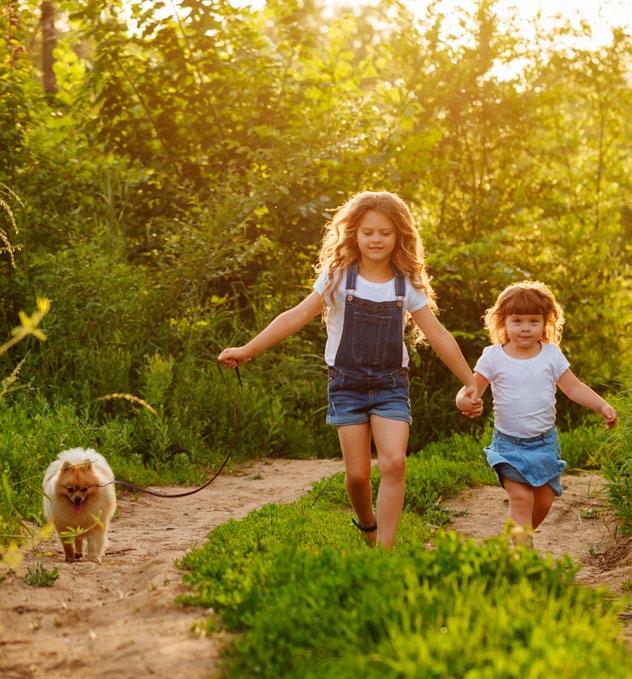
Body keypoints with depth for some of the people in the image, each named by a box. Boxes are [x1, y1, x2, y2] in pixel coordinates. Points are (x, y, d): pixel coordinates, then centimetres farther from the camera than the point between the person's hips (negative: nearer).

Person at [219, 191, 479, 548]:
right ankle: (368, 526, 29)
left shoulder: (408, 284, 2)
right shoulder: (338, 277, -2)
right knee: (357, 474, -1)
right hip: (347, 383, -1)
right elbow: (297, 317, -4)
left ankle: (385, 548, -12)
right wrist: (247, 351, -8)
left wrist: (470, 381, 4)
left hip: (391, 384, 1)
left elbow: (439, 336, 4)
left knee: (394, 463, -18)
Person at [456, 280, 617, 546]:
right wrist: (464, 402, -30)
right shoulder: (493, 357, -6)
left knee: (544, 501, 8)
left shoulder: (551, 355, 0)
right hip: (508, 442, -3)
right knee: (521, 497, -16)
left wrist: (603, 406, -8)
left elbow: (574, 387, 4)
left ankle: (520, 536, 33)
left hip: (545, 441, 3)